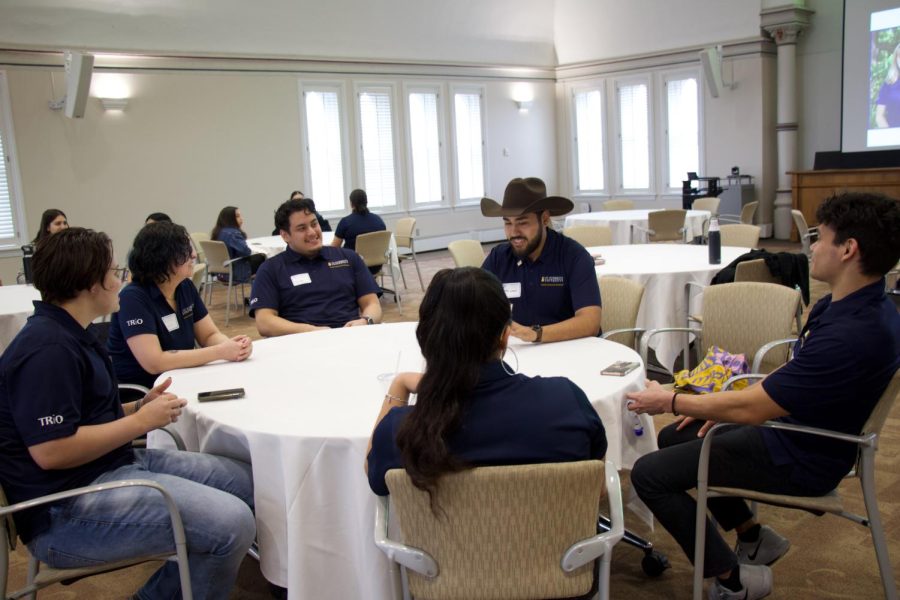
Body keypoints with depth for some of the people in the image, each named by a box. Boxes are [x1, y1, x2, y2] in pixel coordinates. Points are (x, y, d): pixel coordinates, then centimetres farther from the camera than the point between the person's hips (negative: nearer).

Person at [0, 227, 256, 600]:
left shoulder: (68, 335, 14)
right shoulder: (48, 349, -20)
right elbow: (51, 451, -26)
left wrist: (141, 407, 1)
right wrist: (141, 421, -16)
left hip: (115, 465, 11)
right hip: (66, 512, -11)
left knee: (248, 483, 9)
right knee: (232, 524, -24)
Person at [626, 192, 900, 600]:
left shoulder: (852, 335, -34)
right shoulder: (855, 305, -2)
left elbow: (751, 408, -28)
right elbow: (787, 380, 10)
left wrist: (671, 402, -14)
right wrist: (719, 406, 5)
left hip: (800, 460, -10)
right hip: (789, 426, 10)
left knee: (649, 475, -10)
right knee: (674, 439, 20)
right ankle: (754, 537, 27)